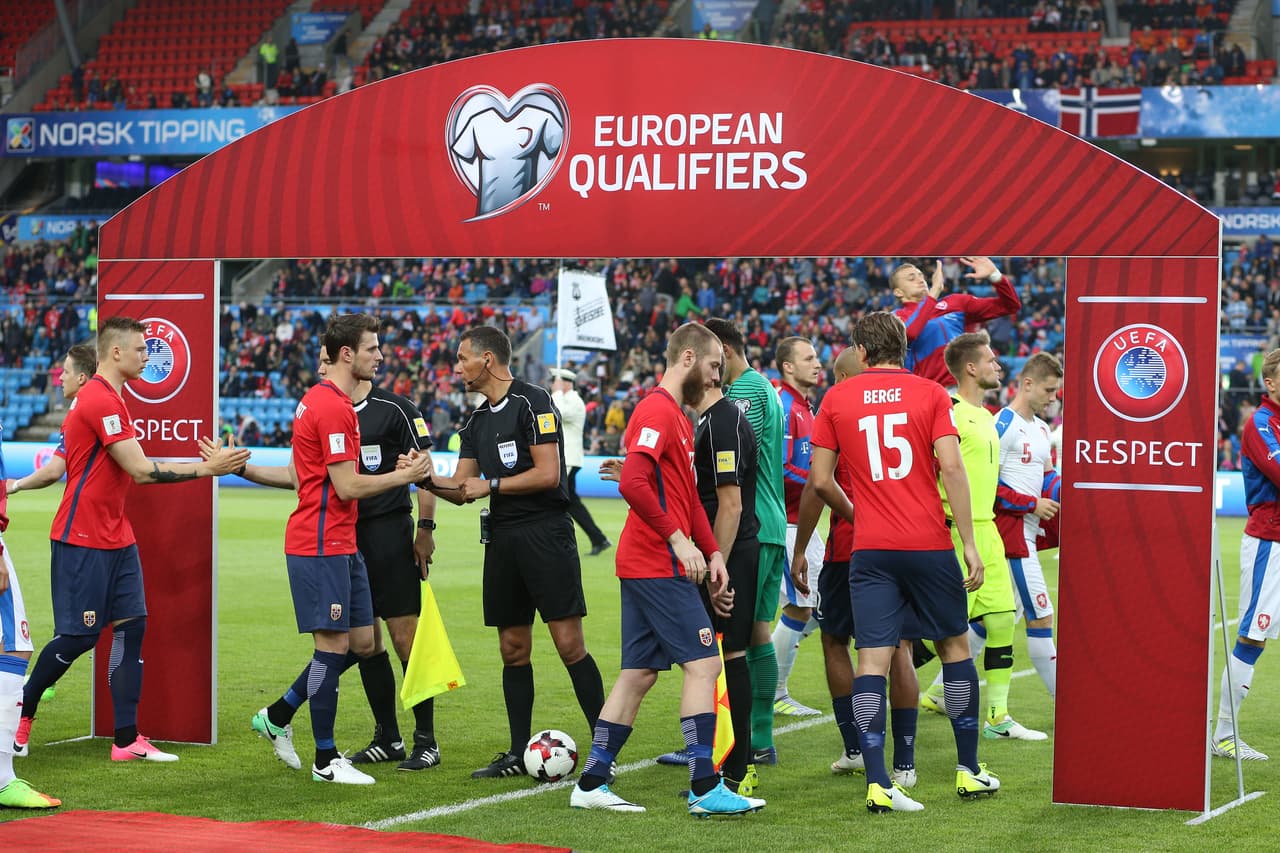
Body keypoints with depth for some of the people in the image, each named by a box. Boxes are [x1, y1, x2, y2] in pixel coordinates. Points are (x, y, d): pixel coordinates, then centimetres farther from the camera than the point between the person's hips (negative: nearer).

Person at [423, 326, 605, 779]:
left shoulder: (532, 402, -9)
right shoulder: (477, 421, 17)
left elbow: (548, 474, -15)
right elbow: (461, 488, 17)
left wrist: (491, 486, -9)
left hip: (545, 533, -8)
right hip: (501, 537, 8)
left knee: (569, 644, -9)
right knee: (512, 648, 9)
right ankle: (519, 754, 14)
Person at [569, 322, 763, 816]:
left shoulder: (677, 415, 20)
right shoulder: (658, 410, -12)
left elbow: (688, 497, 23)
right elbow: (632, 482, -24)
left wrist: (713, 553, 14)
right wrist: (678, 539, -21)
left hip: (645, 566, 10)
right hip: (658, 566, -10)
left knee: (639, 673, 11)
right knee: (703, 663, -9)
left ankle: (592, 783, 14)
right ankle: (705, 789, -9)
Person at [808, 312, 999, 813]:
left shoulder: (837, 399, 5)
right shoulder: (930, 393, 2)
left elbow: (820, 481, 4)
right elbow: (951, 468, -7)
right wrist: (969, 542, -5)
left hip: (869, 548, 0)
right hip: (929, 544, 0)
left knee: (873, 659, -3)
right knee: (954, 645, 15)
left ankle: (877, 785, -12)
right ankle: (968, 771, 23)